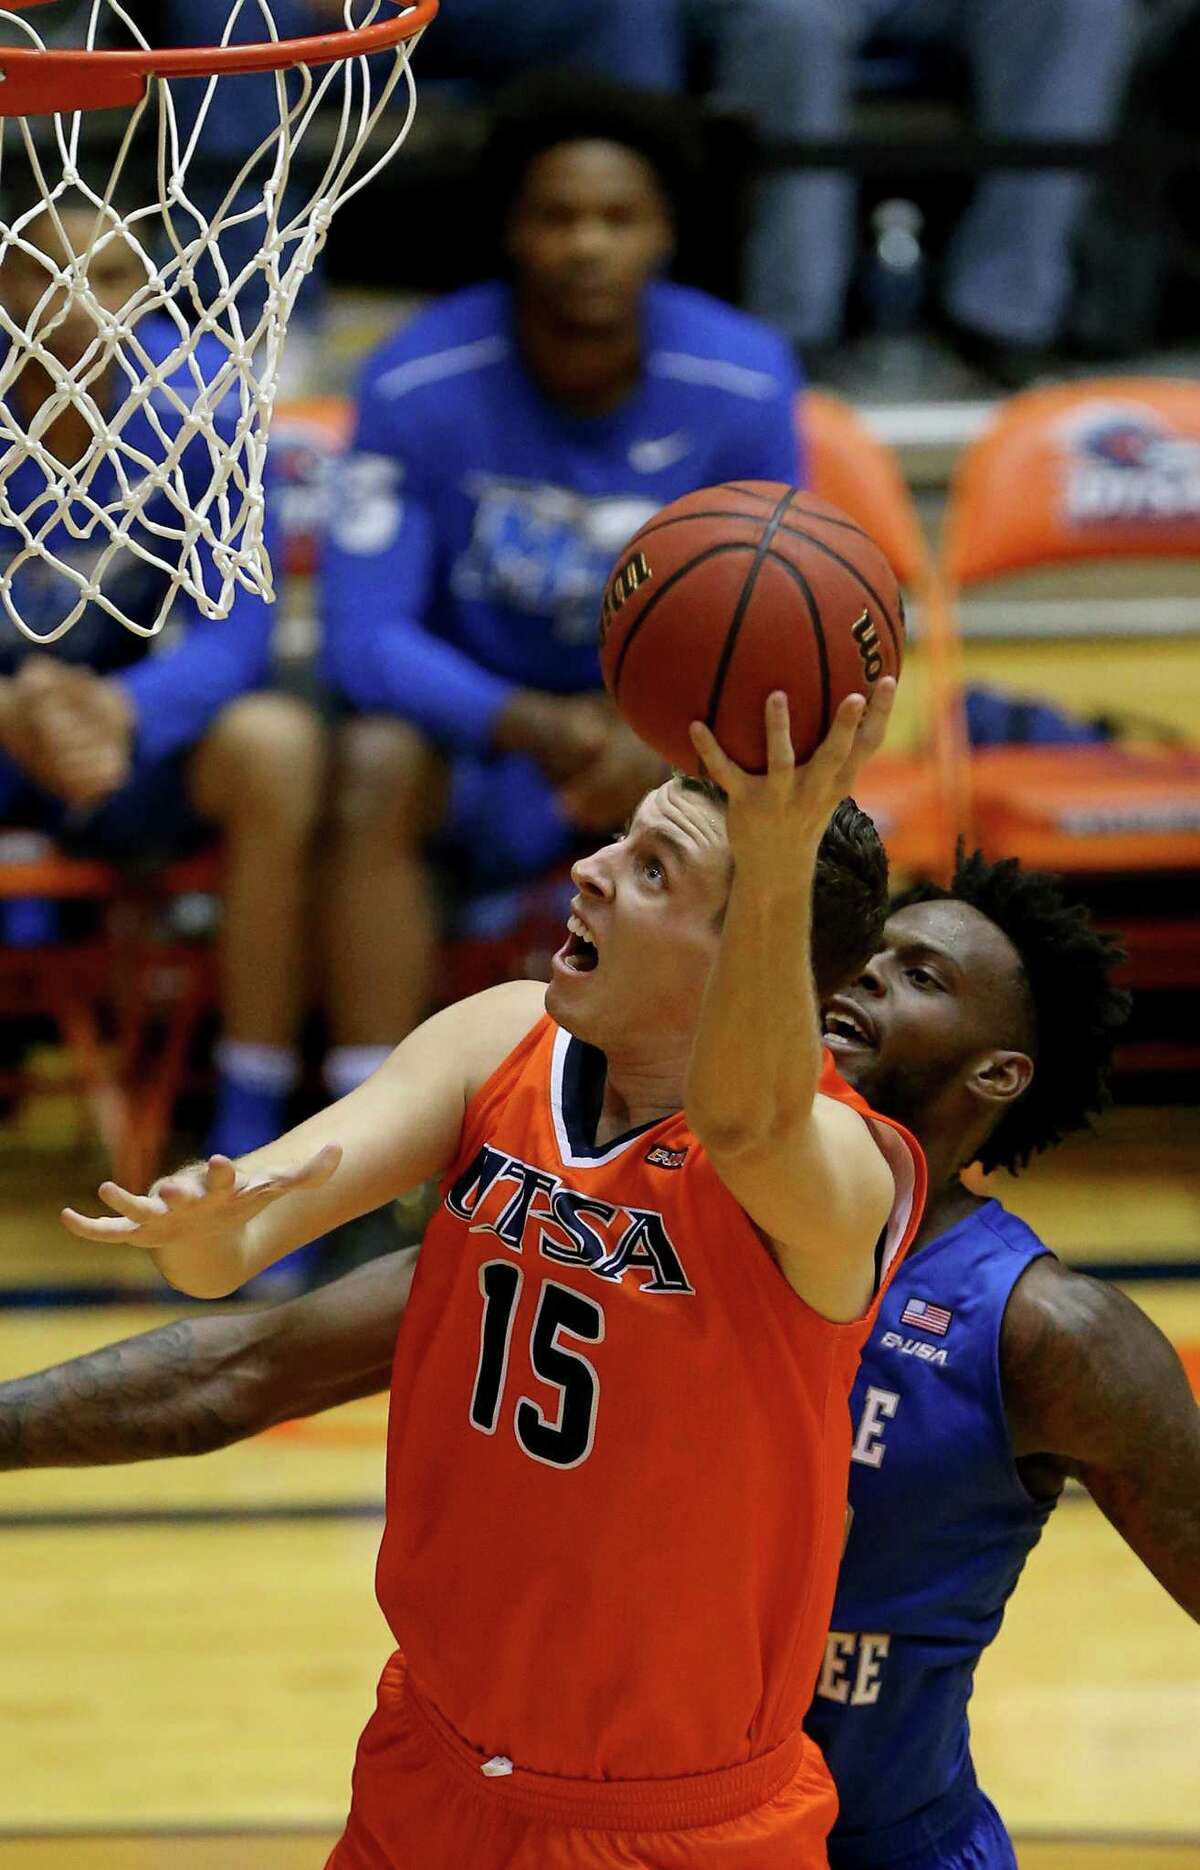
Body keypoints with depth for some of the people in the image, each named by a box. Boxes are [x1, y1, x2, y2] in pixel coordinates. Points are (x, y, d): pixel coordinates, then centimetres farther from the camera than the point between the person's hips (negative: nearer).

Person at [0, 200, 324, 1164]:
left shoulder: (192, 394, -13)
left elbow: (234, 634, -17)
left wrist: (125, 712, -39)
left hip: (136, 732, 1)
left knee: (278, 744, -31)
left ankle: (248, 1144, -23)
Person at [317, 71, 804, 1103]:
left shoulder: (743, 381, -12)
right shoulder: (419, 383, -17)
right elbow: (367, 633, -18)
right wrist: (528, 726, -37)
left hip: (665, 722, 1)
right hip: (473, 719, -1)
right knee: (378, 766, -33)